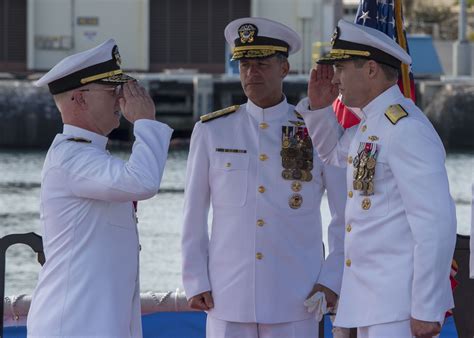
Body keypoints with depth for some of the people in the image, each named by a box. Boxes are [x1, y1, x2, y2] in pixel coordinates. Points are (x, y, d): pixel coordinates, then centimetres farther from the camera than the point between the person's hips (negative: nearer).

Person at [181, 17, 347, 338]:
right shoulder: (211, 131, 4)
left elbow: (348, 218, 6)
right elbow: (194, 217, 8)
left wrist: (332, 281, -2)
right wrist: (195, 283, 4)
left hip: (296, 301, -1)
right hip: (227, 300, 1)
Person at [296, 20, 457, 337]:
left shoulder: (407, 129, -18)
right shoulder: (371, 124, 13)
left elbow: (437, 224, -22)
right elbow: (336, 154, 36)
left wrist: (427, 310, -23)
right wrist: (319, 106, 17)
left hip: (401, 305, -10)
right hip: (374, 299, 10)